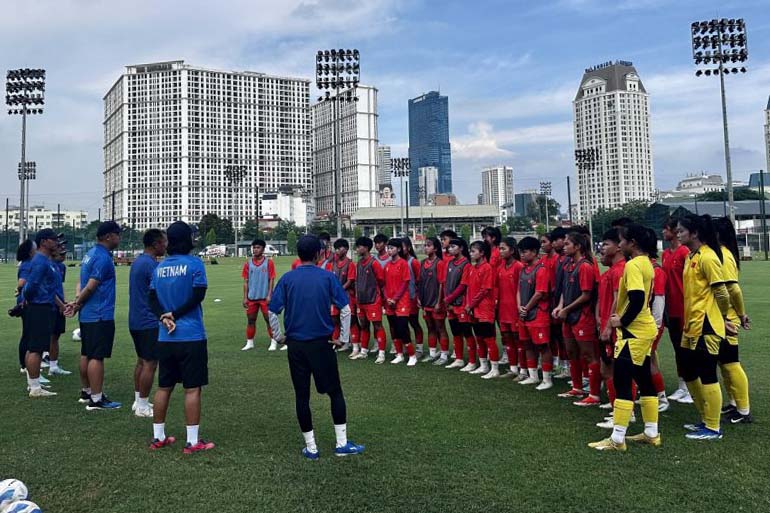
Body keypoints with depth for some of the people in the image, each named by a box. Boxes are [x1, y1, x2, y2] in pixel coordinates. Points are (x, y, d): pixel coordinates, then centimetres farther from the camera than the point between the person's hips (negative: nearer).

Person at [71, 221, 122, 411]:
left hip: (87, 315, 10)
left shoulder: (90, 254, 15)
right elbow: (90, 287, -17)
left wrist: (77, 302, 3)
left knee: (86, 354, 16)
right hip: (101, 316, -10)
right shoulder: (103, 258, -16)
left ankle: (86, 392, 27)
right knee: (97, 357, -6)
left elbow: (83, 284, 14)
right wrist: (78, 303, -3)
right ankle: (96, 399, -3)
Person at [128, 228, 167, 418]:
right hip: (149, 322, -10)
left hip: (136, 321, 10)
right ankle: (143, 406, 4)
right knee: (150, 364, -2)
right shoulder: (152, 264, -18)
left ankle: (138, 401, 25)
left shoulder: (137, 261, 12)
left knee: (141, 361, 17)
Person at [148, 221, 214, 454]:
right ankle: (192, 441, 4)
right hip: (191, 337, -6)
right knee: (192, 388, 1)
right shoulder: (195, 264, -9)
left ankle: (158, 437, 23)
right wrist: (175, 315, -6)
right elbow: (198, 295, -14)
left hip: (165, 338, 6)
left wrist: (164, 317, -9)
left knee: (164, 387, 15)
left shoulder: (159, 266, 8)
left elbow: (152, 298, 4)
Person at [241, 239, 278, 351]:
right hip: (251, 297, 3)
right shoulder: (248, 264, 6)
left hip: (264, 297, -3)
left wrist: (269, 295, -10)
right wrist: (245, 297, 2)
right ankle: (249, 342, 17)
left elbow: (271, 280, -3)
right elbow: (245, 281, 7)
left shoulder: (268, 263, -3)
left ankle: (273, 342, 8)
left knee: (269, 320, 1)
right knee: (250, 320, 8)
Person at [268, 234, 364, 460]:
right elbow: (345, 309, -9)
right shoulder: (327, 277, -5)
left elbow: (272, 312, -3)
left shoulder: (287, 279, -1)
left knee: (301, 395, 10)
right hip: (322, 344, -1)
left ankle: (310, 447, 16)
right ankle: (342, 443, 13)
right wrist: (343, 338, 1)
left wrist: (280, 337, 10)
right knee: (335, 392, 11)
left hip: (295, 345, 2)